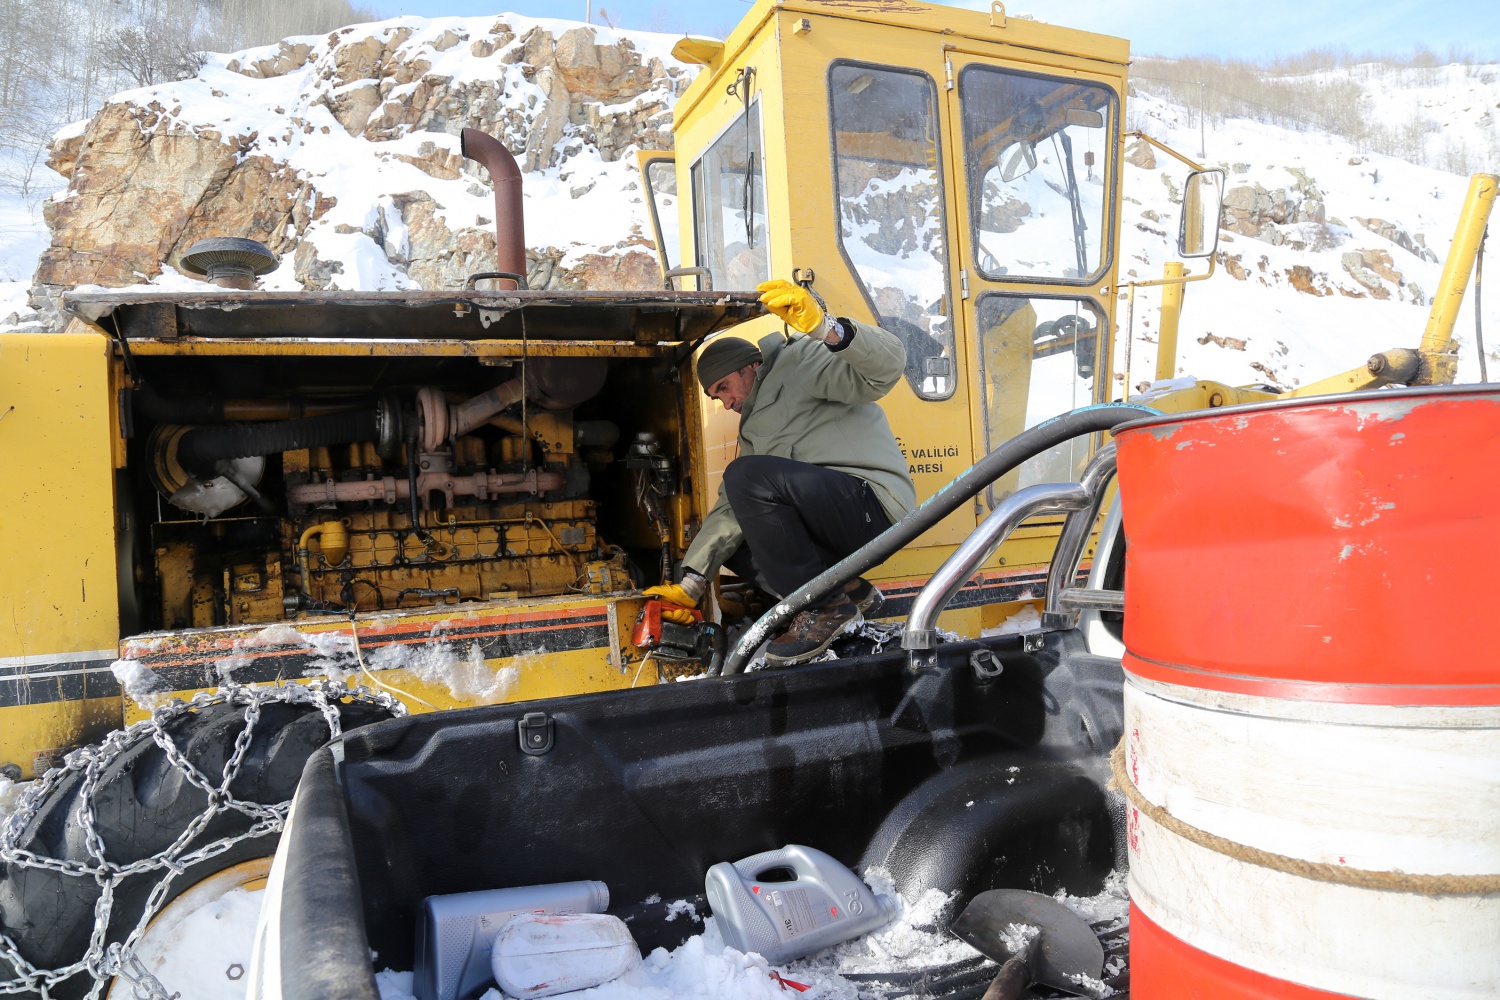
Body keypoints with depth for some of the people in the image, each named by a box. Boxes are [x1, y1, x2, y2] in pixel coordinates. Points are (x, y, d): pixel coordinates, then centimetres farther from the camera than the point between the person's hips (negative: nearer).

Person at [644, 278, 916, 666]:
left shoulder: (801, 362, 0)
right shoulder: (754, 429, 25)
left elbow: (887, 365, -18)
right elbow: (731, 507, 19)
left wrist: (822, 326, -34)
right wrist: (691, 583, 11)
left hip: (873, 503, -10)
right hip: (833, 520, 10)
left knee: (748, 476, -25)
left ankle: (825, 607, -16)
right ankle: (848, 590, 1)